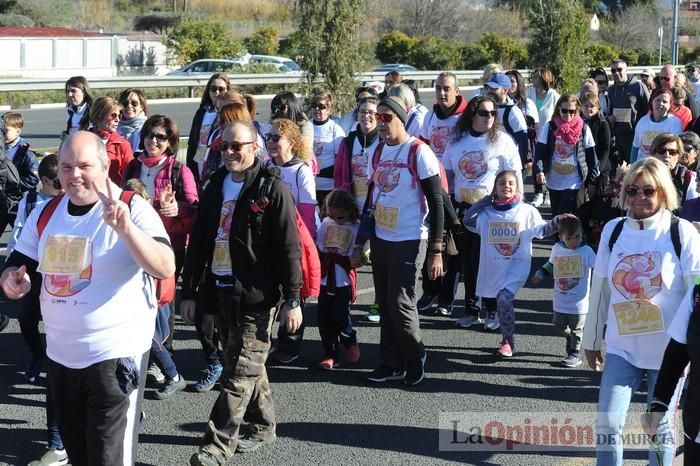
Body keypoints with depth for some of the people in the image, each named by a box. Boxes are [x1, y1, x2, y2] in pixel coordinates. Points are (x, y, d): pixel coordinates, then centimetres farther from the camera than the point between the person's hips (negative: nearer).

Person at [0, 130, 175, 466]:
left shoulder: (133, 209, -13)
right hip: (59, 355, 6)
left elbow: (165, 268, -26)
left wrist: (125, 228, -42)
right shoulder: (45, 214, 5)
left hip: (116, 355, -6)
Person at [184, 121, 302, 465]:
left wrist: (292, 299, -13)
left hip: (256, 295, -7)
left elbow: (289, 248, -11)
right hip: (223, 291, 7)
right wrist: (189, 291, 11)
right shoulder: (215, 187, 10)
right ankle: (263, 426, 31)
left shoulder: (272, 189, -9)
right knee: (248, 365, 17)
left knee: (239, 372, -6)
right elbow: (198, 242, 13)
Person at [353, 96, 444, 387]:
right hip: (380, 240, 6)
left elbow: (436, 202, -12)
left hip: (409, 242, -6)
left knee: (400, 304, -7)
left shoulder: (418, 152, -11)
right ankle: (392, 364, 21)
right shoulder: (378, 151, 8)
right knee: (385, 304, 9)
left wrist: (436, 252, -15)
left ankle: (415, 358, 15)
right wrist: (359, 245, 15)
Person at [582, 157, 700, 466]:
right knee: (607, 424, -3)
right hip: (621, 347, 3)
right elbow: (599, 289, 10)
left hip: (668, 350, -2)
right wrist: (592, 340, 15)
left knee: (661, 426, 9)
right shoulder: (613, 231, 2)